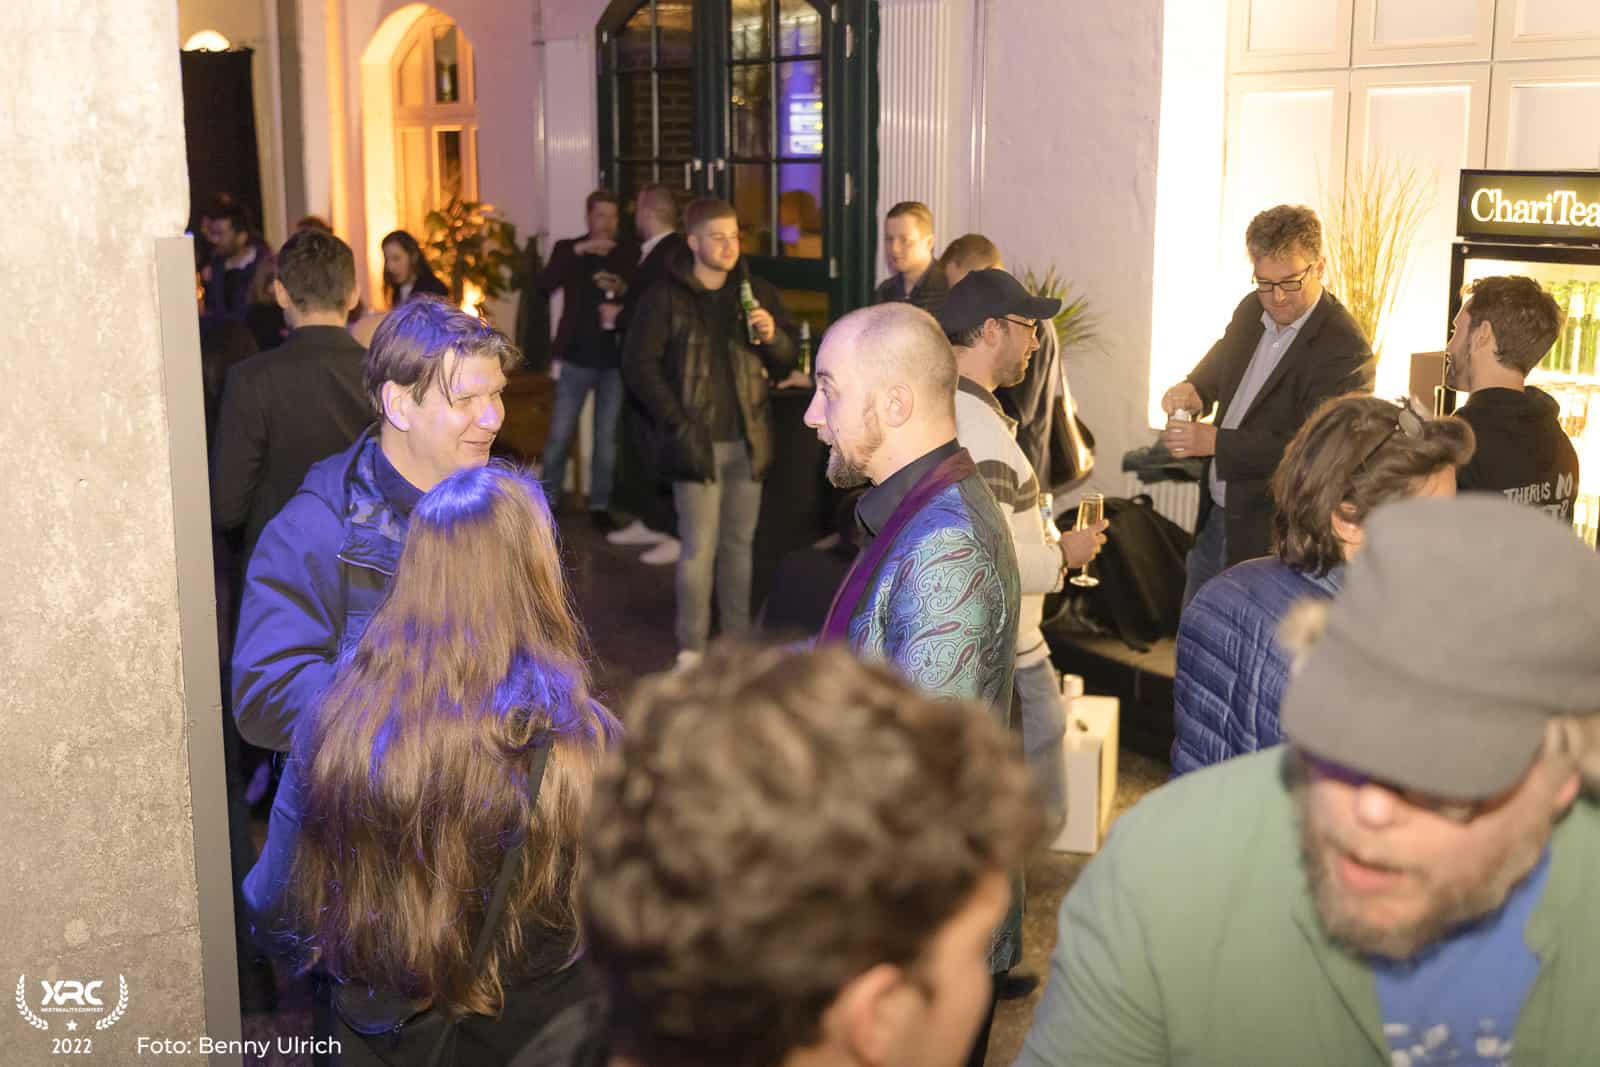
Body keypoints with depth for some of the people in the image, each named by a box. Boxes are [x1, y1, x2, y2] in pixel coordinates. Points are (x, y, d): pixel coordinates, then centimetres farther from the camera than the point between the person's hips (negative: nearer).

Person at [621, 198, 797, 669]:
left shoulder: (759, 292, 8)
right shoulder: (667, 297, -3)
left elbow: (785, 363, 11)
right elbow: (638, 363, -5)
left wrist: (773, 336, -12)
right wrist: (677, 422, -11)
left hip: (748, 439, 4)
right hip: (698, 440, -4)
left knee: (739, 543, 10)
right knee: (699, 548, -4)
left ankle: (738, 639, 20)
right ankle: (691, 647, 7)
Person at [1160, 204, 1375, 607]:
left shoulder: (1345, 351, -21)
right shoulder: (1252, 310, 4)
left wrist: (1216, 442, -27)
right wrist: (1193, 387, -2)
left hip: (1269, 537, -7)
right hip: (1214, 516, 8)